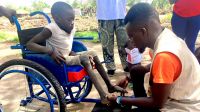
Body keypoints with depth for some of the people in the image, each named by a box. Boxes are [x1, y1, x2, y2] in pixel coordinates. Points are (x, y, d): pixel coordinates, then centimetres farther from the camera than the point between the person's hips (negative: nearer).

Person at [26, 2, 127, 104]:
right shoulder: (51, 29, -20)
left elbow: (68, 51, 8)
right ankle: (103, 95, -21)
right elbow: (29, 44, -23)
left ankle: (110, 86, 10)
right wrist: (50, 50, -35)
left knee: (92, 54, 2)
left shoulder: (71, 29, 1)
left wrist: (78, 56, -10)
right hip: (58, 62, -8)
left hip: (68, 57, 8)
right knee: (84, 58, -22)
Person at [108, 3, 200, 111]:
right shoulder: (167, 36, -6)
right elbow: (158, 67, 14)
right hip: (179, 100, 9)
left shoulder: (164, 55, -33)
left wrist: (120, 100, -12)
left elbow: (157, 103, -22)